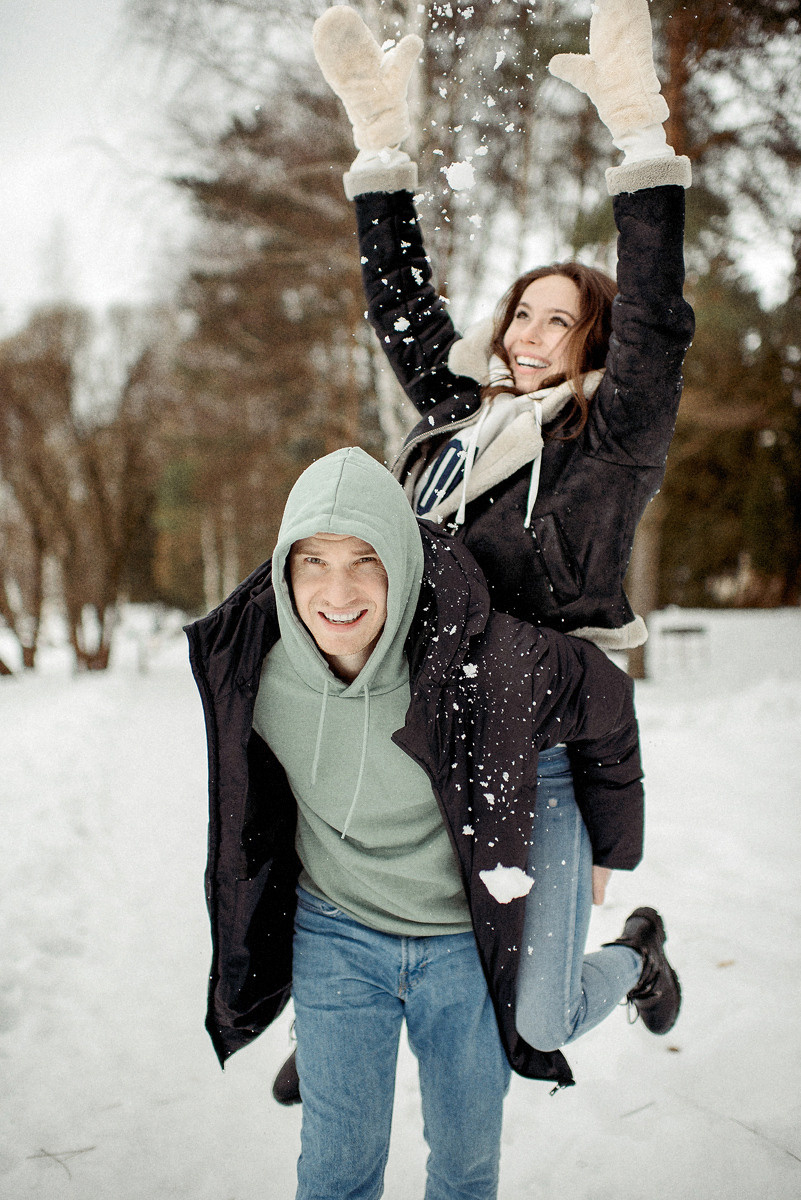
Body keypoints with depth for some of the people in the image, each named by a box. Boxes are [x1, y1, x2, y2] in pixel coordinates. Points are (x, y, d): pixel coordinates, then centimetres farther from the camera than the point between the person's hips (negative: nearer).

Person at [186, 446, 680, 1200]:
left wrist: (607, 854, 3)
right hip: (336, 933, 2)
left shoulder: (481, 657, -28)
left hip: (467, 939, -2)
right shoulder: (248, 663, -18)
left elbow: (606, 709, -9)